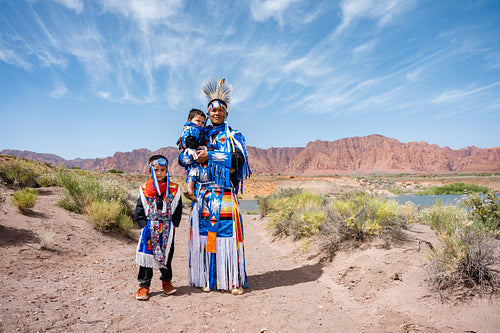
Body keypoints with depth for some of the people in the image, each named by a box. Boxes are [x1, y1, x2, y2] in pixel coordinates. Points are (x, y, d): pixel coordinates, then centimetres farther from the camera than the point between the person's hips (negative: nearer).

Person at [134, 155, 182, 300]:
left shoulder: (174, 189, 1)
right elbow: (139, 211, 3)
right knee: (146, 256, 2)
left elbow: (177, 210, 5)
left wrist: (173, 224, -3)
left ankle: (166, 282, 30)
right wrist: (144, 225, -6)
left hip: (167, 229, 1)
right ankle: (144, 286, 15)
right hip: (149, 229, -1)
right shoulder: (144, 189, 1)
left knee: (166, 256, 12)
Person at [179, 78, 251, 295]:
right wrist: (196, 155, -12)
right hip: (203, 194, 3)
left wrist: (210, 155, -13)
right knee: (205, 235, 3)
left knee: (228, 234, -4)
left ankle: (235, 280, 6)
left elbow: (239, 158, -11)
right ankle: (208, 279, 16)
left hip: (225, 196, -3)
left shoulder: (233, 136, 8)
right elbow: (182, 158, 10)